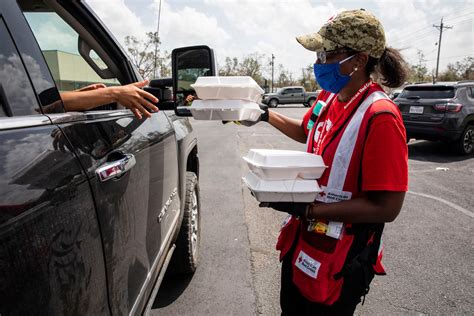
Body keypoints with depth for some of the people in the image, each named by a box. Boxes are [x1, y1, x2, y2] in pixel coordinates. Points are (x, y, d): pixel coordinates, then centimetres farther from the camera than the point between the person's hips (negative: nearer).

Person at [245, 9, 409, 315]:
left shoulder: (380, 116, -25)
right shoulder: (328, 98, -2)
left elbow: (387, 208, -25)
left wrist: (307, 208, -27)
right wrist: (265, 115, 12)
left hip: (339, 264, -7)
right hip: (300, 243, 7)